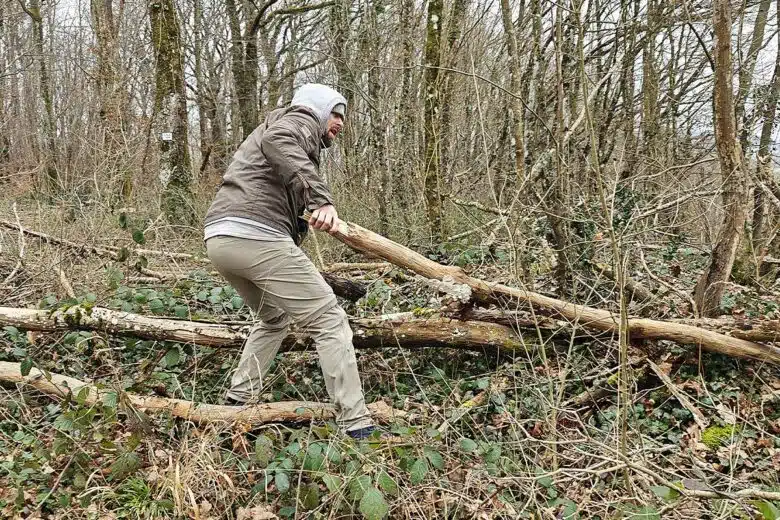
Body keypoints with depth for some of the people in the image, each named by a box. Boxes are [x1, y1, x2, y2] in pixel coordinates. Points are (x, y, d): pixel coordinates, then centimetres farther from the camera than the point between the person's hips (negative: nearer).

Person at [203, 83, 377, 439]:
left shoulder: (279, 125, 34)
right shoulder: (301, 120, 5)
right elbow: (275, 142, -21)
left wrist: (302, 223, 12)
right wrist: (321, 199, -31)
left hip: (218, 237, 10)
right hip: (256, 236, -9)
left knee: (275, 319, 28)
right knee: (330, 322, -5)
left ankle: (236, 401, 26)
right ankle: (357, 426, -6)